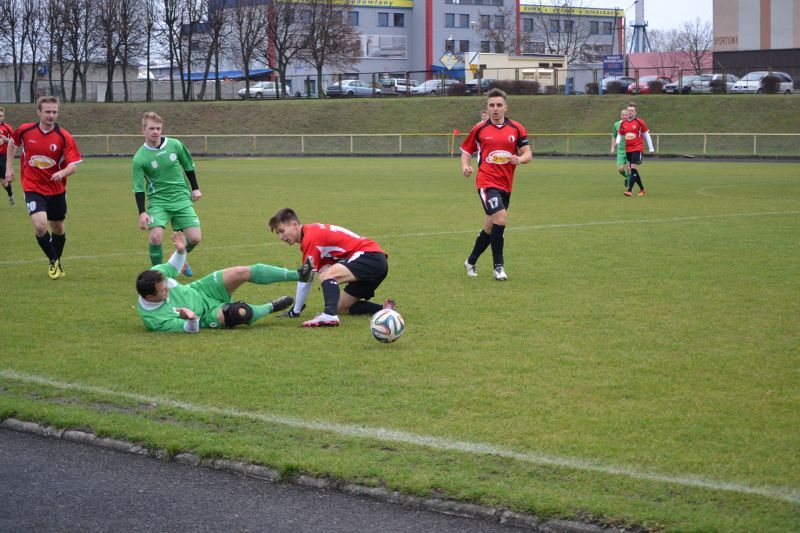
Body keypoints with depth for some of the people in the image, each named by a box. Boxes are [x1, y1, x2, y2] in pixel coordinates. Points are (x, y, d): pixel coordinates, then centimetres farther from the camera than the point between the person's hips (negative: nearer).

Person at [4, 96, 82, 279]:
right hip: (33, 187, -1)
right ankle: (53, 261, 4)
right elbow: (12, 143, 15)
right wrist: (9, 167, 13)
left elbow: (74, 165, -16)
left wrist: (62, 173, -36)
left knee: (58, 227, 15)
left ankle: (58, 261, 42)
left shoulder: (64, 137, -13)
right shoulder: (25, 131, -8)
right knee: (40, 225, -20)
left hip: (56, 189, 1)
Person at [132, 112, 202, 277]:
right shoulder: (139, 158, -10)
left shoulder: (175, 145, -3)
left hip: (181, 198, 2)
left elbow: (189, 166, 12)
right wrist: (142, 212, -16)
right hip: (158, 201, -2)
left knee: (194, 238, -6)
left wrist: (195, 188, 14)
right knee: (155, 236, -24)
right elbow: (138, 188, -8)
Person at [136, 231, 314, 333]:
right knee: (240, 313, -35)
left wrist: (180, 250, -16)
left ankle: (298, 275, 1)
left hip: (199, 290, 6)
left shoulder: (156, 274, -19)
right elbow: (191, 329, -25)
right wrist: (192, 319, -49)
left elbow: (173, 268, 5)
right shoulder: (154, 320, -33)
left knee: (243, 272, -15)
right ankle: (270, 307, 3)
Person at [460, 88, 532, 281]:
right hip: (486, 181, -4)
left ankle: (471, 262, 33)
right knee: (501, 216, -23)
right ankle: (499, 266, -14)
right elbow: (466, 150, 13)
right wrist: (465, 166, -7)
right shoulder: (479, 129, 2)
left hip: (505, 184, 4)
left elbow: (528, 154, 4)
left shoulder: (516, 129, 4)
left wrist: (520, 159, -19)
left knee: (490, 226, 12)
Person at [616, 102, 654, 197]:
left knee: (633, 168, -18)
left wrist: (651, 148, 4)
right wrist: (617, 142, -4)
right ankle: (642, 189, 24)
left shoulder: (639, 122, -4)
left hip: (637, 148, -6)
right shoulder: (623, 123, 8)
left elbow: (646, 134, 2)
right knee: (633, 170, 8)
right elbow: (620, 135, 19)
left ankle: (629, 190, -22)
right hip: (628, 149, 6)